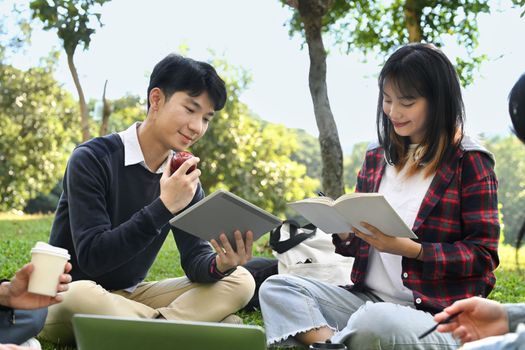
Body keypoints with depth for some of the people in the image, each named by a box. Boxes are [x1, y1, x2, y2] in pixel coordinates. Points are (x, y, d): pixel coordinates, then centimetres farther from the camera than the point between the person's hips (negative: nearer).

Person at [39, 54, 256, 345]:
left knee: (239, 281, -9)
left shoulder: (184, 177, 0)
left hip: (129, 296, 6)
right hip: (66, 296, -5)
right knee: (81, 295, -42)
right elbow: (91, 258, -25)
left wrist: (220, 264, -28)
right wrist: (163, 207, -30)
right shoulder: (92, 159, -18)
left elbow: (194, 258, -4)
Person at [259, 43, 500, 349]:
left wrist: (408, 249, -19)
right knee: (277, 287, -11)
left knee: (375, 322, -38)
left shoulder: (469, 161, -3)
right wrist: (343, 232, -8)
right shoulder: (377, 157, 13)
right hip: (368, 299, 6)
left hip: (438, 314, -6)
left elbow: (483, 256, -7)